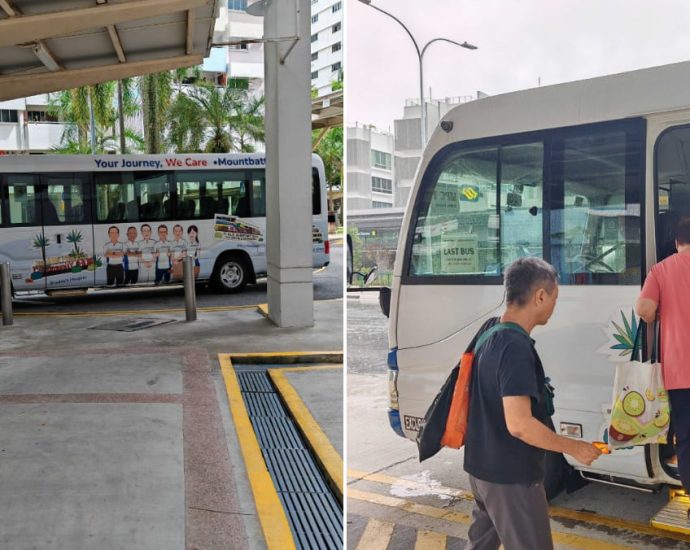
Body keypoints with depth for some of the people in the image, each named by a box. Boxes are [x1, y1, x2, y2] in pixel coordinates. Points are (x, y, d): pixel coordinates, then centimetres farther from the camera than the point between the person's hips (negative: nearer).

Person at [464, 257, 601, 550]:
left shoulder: (490, 337, 6)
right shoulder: (516, 346, -23)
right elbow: (519, 424, -28)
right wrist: (574, 447, -17)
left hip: (482, 468, 9)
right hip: (511, 477, -9)